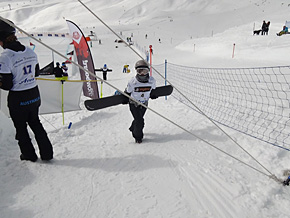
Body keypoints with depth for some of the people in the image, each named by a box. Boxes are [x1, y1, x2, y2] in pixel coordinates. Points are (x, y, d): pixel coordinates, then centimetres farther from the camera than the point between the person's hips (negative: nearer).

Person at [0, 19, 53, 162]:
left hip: (17, 99, -6)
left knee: (21, 128, 16)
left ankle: (29, 155, 31)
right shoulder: (30, 52, -3)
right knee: (35, 123, 22)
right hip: (34, 94, 6)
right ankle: (47, 153, 26)